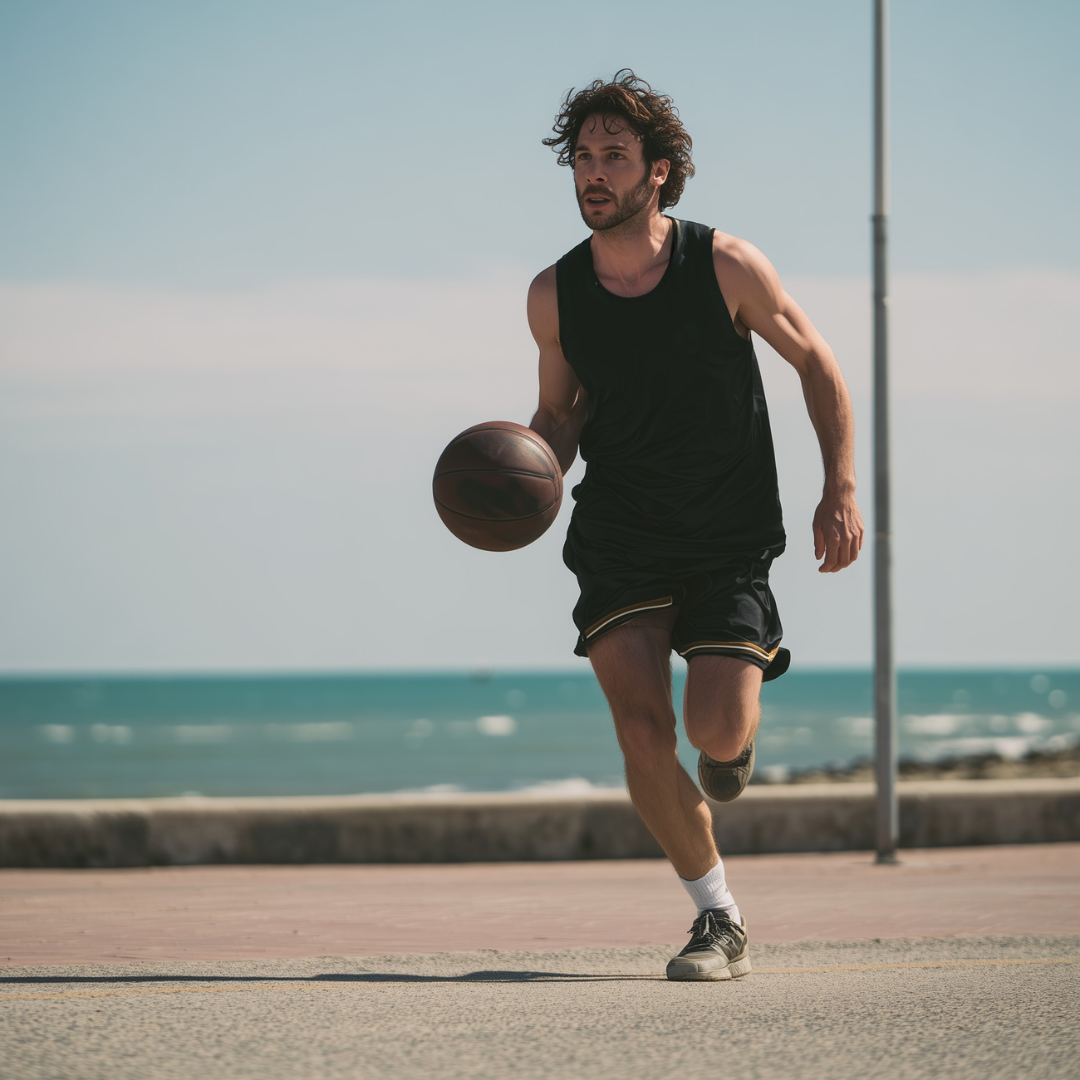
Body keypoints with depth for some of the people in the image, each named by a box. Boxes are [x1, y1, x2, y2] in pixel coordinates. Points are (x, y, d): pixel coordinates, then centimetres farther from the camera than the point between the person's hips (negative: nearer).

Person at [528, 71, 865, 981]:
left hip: (731, 537, -2)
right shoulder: (556, 296, -3)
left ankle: (737, 733, 27)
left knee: (715, 733, -14)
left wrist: (841, 490, -5)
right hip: (619, 531, 2)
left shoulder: (726, 266, -10)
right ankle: (719, 917, 3)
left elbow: (816, 363, 2)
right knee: (642, 729, -14)